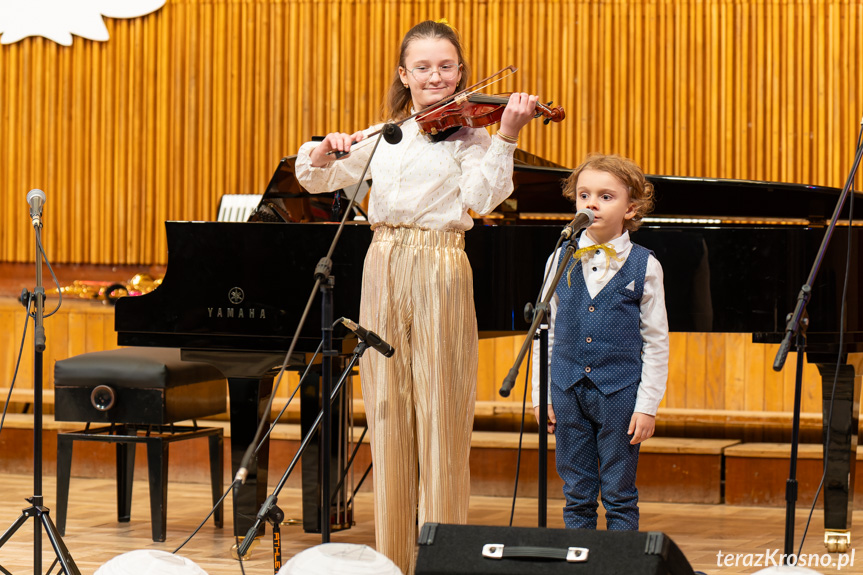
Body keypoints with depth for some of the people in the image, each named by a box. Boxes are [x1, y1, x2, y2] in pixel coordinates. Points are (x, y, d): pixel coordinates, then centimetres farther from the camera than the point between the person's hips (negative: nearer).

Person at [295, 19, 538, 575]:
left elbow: (482, 197, -15)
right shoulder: (382, 138, 15)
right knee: (389, 414, 7)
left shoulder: (467, 134, 2)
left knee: (440, 415, -3)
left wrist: (505, 136, -26)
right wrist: (325, 151, -7)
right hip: (383, 270, 5)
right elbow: (313, 179, 15)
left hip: (439, 273, -5)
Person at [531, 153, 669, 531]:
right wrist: (542, 394, 5)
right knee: (577, 494, 8)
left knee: (619, 495, 3)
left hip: (620, 393, -2)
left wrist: (648, 404, -4)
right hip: (568, 390, 2)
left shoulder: (644, 266, -3)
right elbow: (546, 330, 9)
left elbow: (656, 342, 0)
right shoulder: (561, 259, 4)